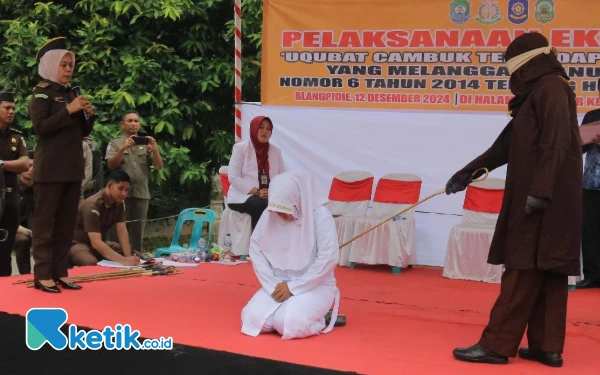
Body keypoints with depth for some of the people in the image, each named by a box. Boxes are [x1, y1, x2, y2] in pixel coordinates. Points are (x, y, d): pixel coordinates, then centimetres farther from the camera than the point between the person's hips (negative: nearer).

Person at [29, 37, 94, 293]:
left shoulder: (72, 94, 15)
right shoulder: (42, 93, -4)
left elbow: (84, 133, 17)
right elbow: (40, 126, -17)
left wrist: (88, 115, -2)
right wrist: (69, 110, -20)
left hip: (72, 169, 7)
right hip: (50, 170, -7)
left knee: (66, 223, 8)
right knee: (45, 223, -4)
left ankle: (60, 272, 13)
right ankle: (42, 275, -3)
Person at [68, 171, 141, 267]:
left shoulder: (119, 203, -3)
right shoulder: (92, 205, -28)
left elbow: (122, 232, -7)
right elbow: (96, 243, -35)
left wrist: (128, 257, -23)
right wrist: (124, 260, -43)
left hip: (101, 243, 8)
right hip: (79, 245, -8)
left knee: (136, 255, -4)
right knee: (92, 265, -37)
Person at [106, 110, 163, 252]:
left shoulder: (146, 144, 12)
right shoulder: (115, 143, 7)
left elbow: (159, 167, 4)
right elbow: (111, 165, -7)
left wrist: (155, 150, -14)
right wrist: (123, 148, -21)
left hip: (142, 194, 3)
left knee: (138, 233, 7)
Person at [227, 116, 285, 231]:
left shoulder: (276, 151, 15)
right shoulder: (240, 148, 3)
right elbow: (233, 177, -7)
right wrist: (256, 192, -17)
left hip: (269, 197, 4)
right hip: (243, 196, -3)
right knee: (260, 206, -37)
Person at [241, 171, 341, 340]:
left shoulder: (320, 216, -16)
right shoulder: (270, 214, -3)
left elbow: (329, 258, -19)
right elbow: (256, 249, 1)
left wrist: (293, 287, -18)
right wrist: (272, 285, -10)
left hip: (314, 286, -4)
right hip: (277, 284, 5)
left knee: (288, 323, -29)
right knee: (253, 318, -19)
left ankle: (317, 318, 4)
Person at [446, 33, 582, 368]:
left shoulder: (550, 87, -9)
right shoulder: (538, 93, 21)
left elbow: (556, 143, -20)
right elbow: (506, 146, 25)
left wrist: (539, 190, -26)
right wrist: (467, 173, 27)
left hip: (545, 198, -10)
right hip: (547, 197, 10)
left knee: (525, 269, -7)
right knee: (548, 270, 8)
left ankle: (497, 344, -3)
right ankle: (547, 346, 11)